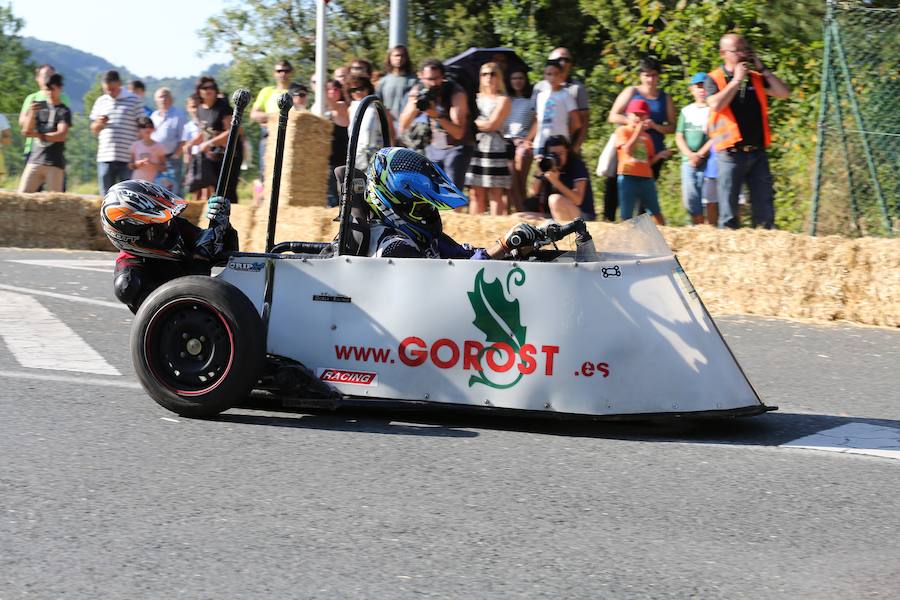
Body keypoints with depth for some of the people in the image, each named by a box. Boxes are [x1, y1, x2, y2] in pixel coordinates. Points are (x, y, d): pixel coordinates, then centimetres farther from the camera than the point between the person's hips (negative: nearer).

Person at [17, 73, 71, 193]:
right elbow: (27, 130, 6)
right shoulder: (39, 106, 12)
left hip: (55, 164, -3)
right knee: (22, 194, -6)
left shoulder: (64, 111, 2)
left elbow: (62, 135, -11)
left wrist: (39, 135, -20)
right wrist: (31, 114, -11)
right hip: (35, 161, 3)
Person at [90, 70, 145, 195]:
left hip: (127, 158, -3)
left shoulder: (133, 100, 1)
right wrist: (99, 124, -5)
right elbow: (94, 130, 19)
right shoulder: (100, 102, 13)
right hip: (105, 157, 3)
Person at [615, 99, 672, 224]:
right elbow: (627, 150, -15)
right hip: (628, 177, -5)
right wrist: (638, 131, -14)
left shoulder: (646, 136, 16)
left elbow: (649, 161, 18)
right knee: (626, 215, -3)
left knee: (656, 213, 5)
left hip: (646, 178, 5)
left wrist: (659, 156, -1)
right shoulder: (623, 130, 1)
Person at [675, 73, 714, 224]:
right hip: (688, 161, 5)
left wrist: (700, 155, -12)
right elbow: (679, 137, 12)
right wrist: (690, 154, -6)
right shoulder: (686, 111, 16)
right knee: (690, 198, 2)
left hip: (708, 160, -5)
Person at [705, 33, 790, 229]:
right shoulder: (714, 79, 1)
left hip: (757, 152, 4)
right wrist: (736, 80, -12)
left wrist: (763, 70, -1)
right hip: (730, 154, -4)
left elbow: (784, 93, 5)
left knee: (764, 209, 4)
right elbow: (715, 104, -16)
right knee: (728, 212, 0)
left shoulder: (756, 78, 13)